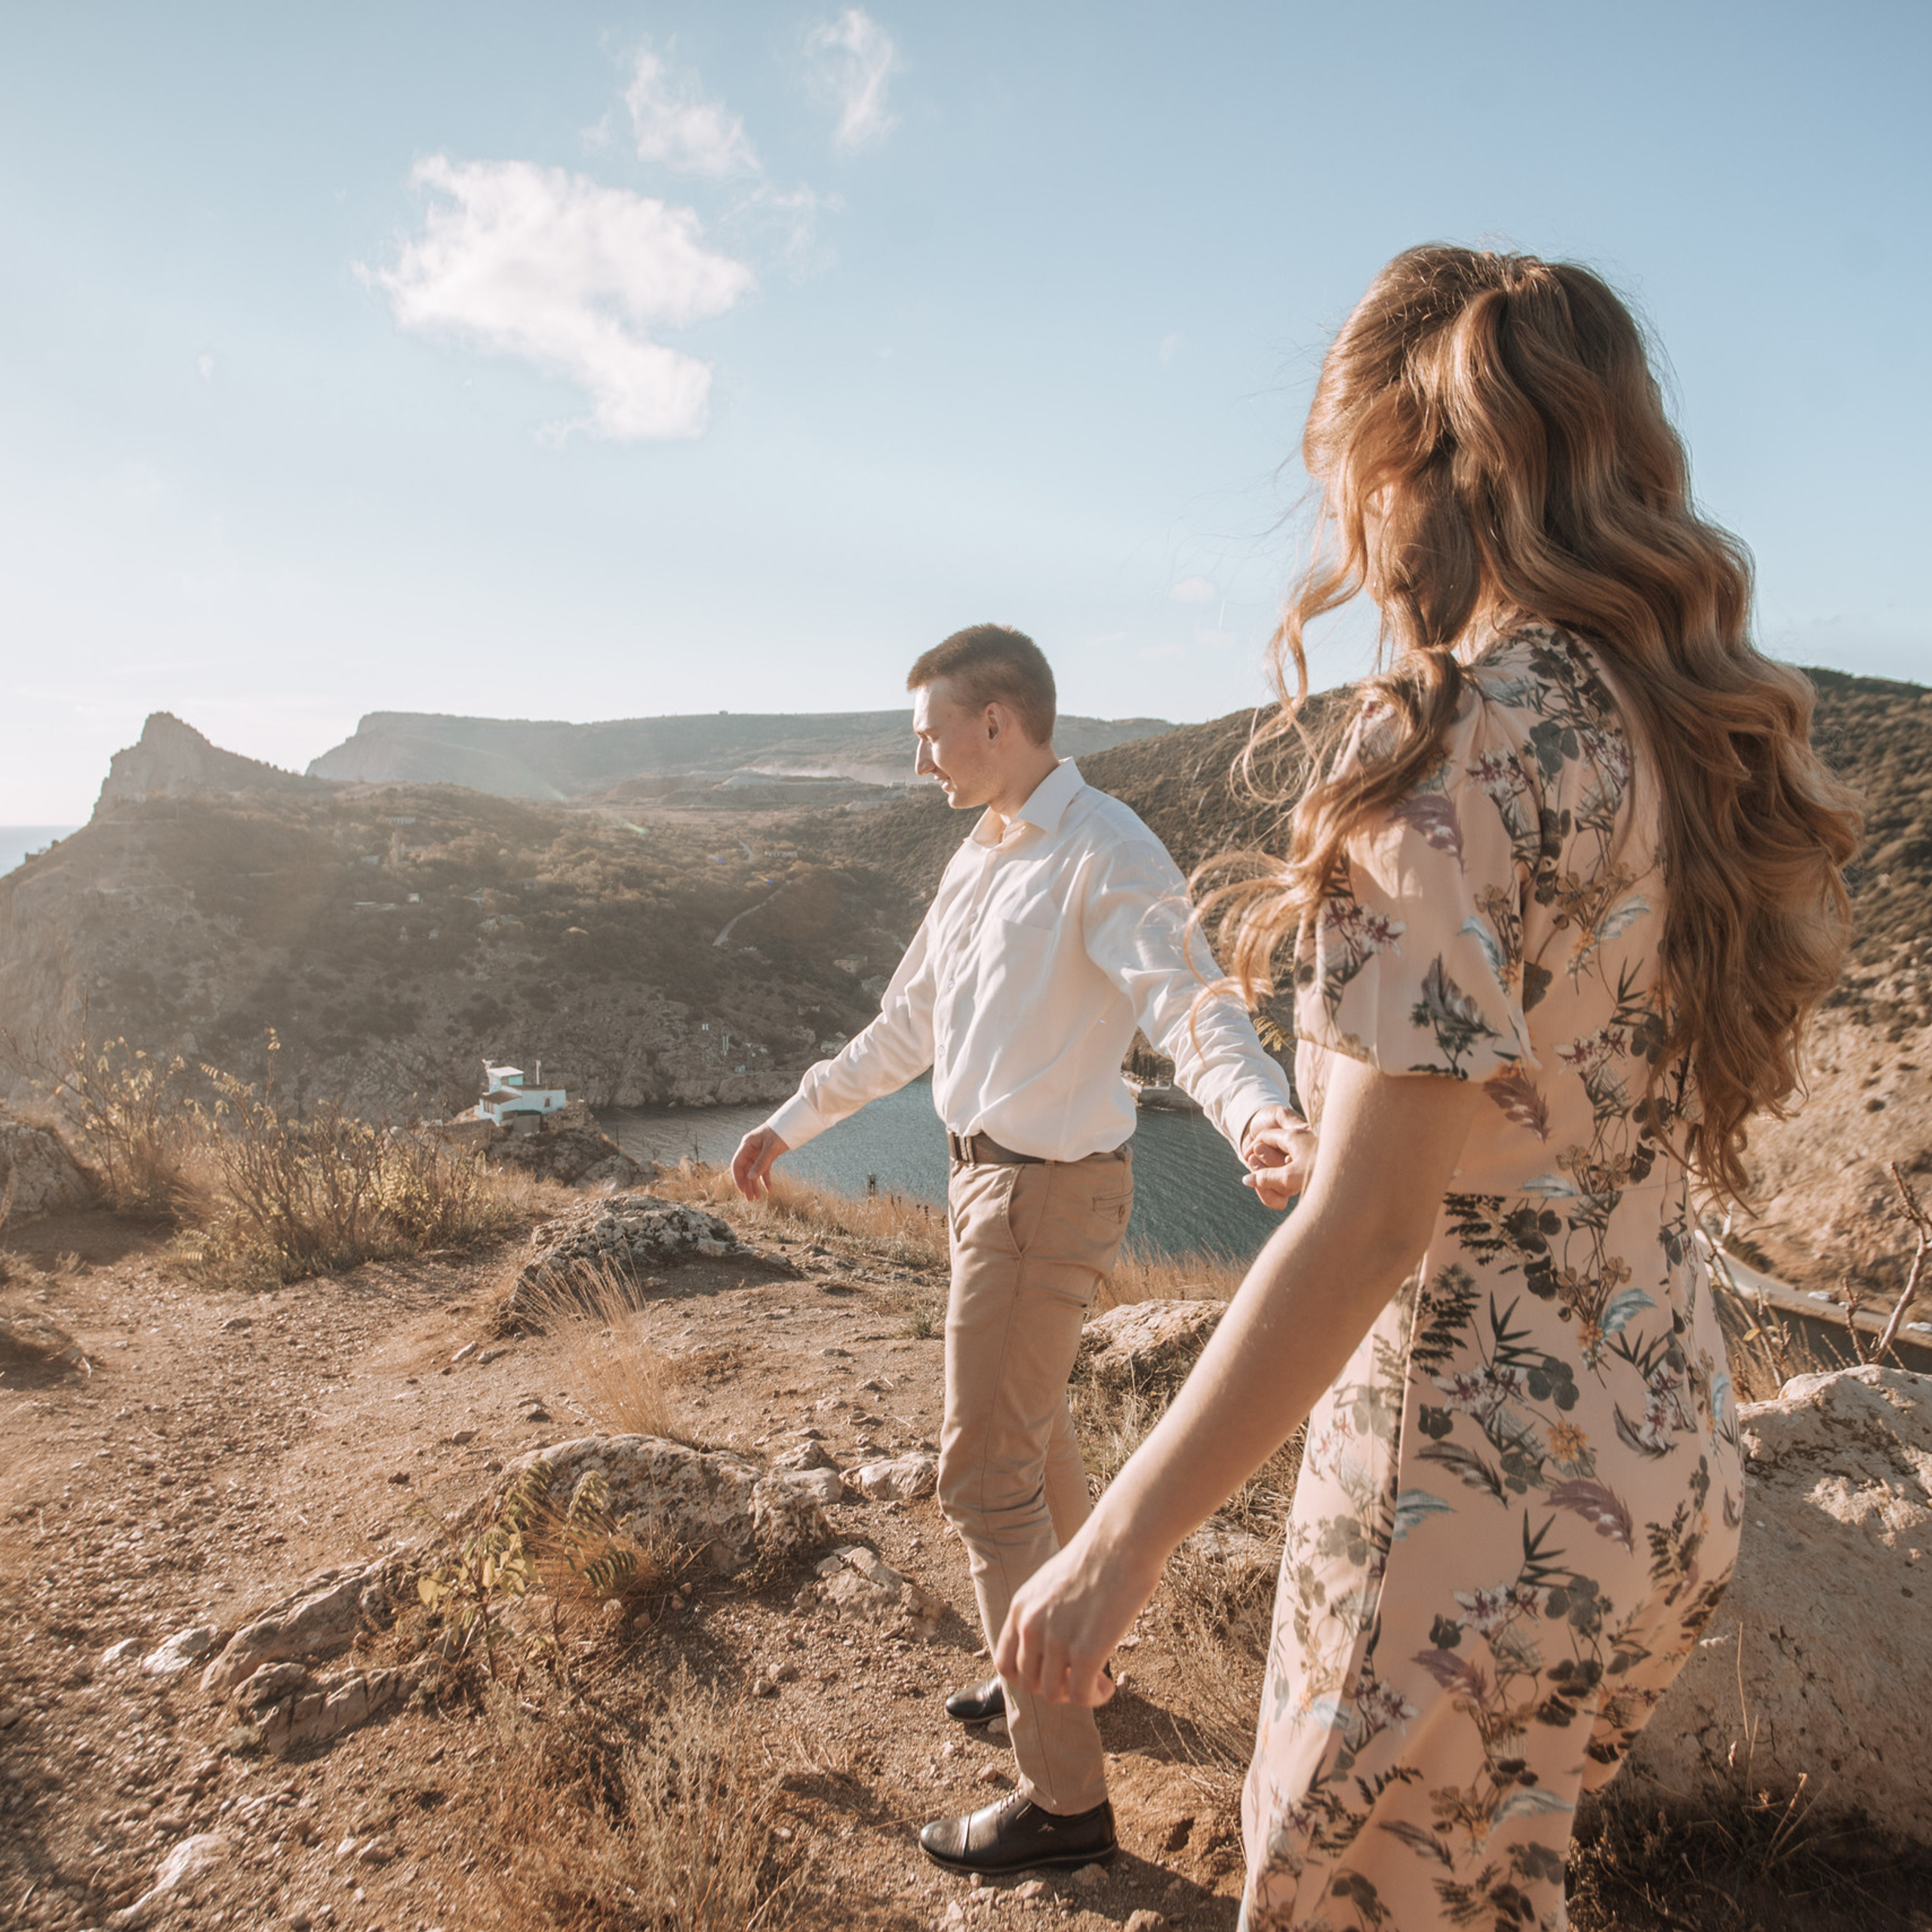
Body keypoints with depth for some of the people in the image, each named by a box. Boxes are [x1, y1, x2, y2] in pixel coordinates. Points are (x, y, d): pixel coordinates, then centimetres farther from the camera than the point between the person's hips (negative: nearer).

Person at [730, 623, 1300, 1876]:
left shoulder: (1106, 856, -19)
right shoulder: (982, 856, 10)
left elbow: (1192, 1005, -33)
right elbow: (910, 1023, 18)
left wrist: (1260, 1116, -54)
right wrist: (792, 1123, 23)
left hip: (1048, 1196, -9)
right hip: (990, 1174, 9)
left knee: (987, 1474, -2)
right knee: (1036, 1436, 23)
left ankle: (1066, 1797, 12)